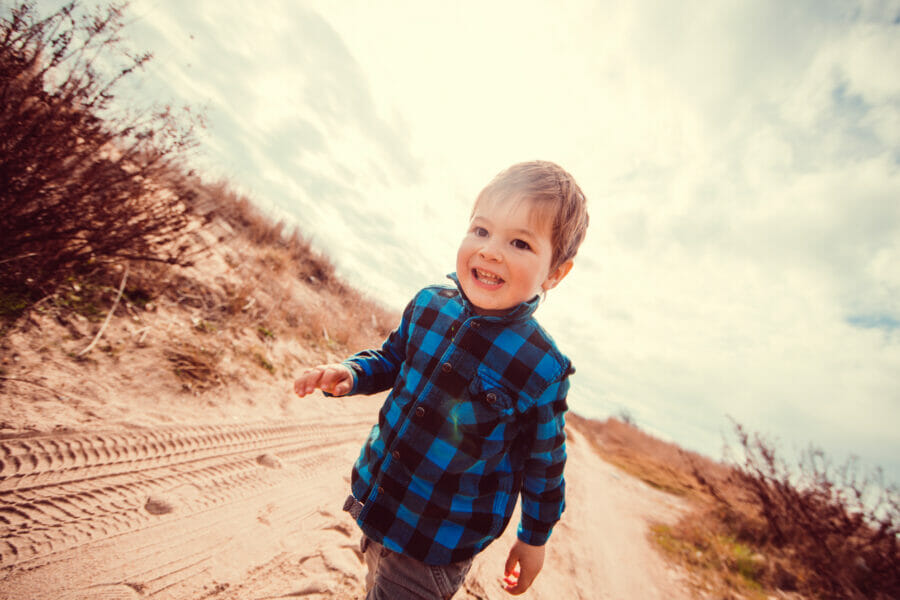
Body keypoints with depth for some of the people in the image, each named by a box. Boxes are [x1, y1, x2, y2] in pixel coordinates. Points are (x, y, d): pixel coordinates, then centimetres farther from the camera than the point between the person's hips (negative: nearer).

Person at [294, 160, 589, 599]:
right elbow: (392, 359, 5)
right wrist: (349, 374, -14)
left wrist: (534, 538, 3)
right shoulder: (430, 304, -13)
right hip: (374, 498, 6)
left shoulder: (542, 369, -24)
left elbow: (544, 464, -10)